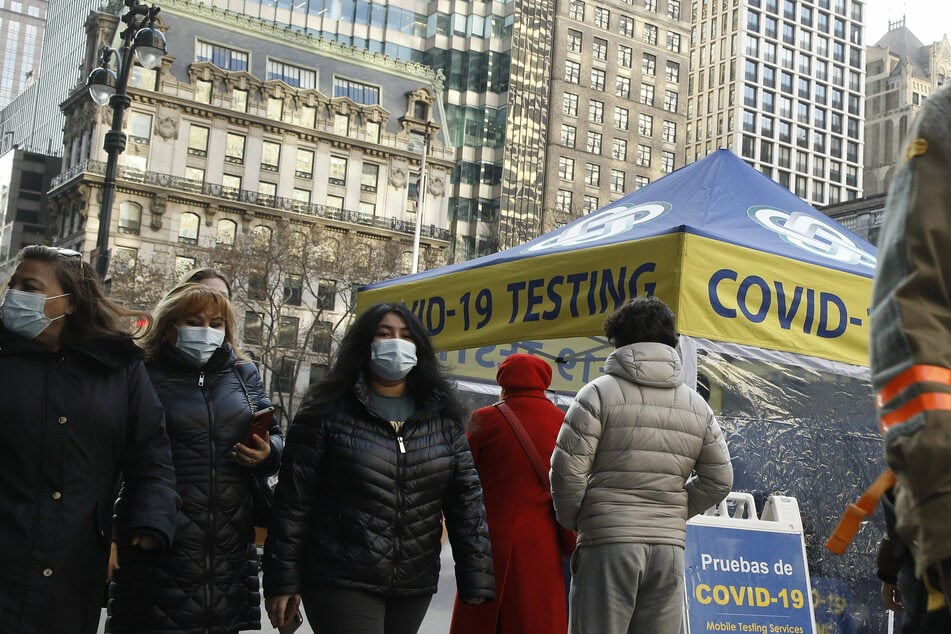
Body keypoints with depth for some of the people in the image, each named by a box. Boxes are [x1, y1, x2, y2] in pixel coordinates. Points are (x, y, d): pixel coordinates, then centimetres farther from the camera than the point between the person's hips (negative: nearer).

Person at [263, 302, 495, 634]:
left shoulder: (443, 420, 7)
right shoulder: (328, 413, -5)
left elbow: (466, 500, 4)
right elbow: (293, 502, -5)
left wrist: (476, 578, -2)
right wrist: (282, 582, -6)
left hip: (415, 588, 4)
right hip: (341, 583, -4)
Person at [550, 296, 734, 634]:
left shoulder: (599, 392, -4)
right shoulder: (697, 405, 12)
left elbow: (568, 467, -10)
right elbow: (719, 480, 11)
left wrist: (573, 519, 6)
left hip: (608, 542, -4)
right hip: (670, 545, 4)